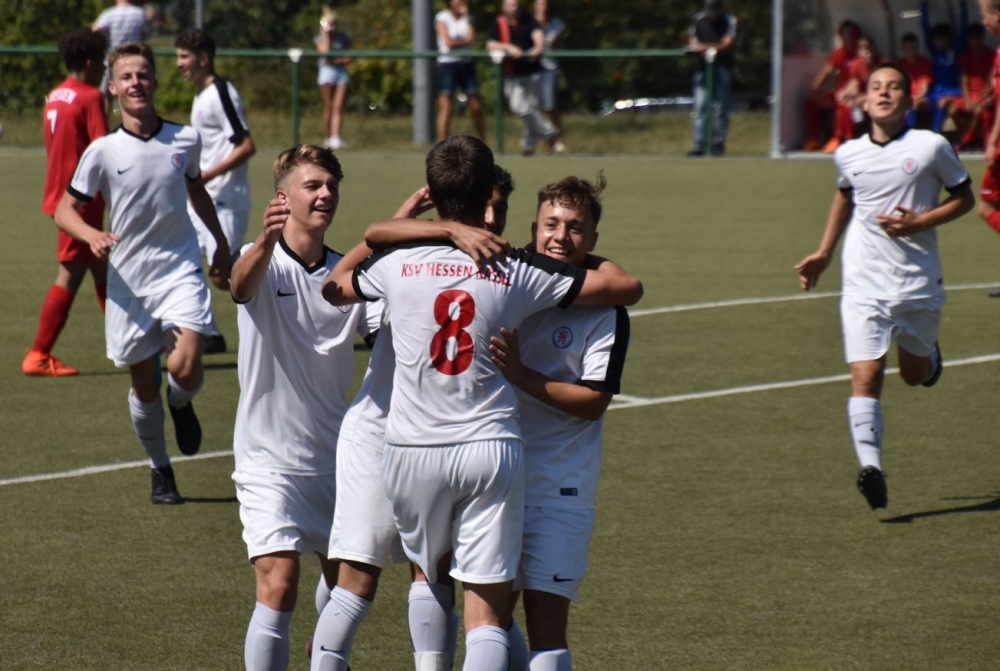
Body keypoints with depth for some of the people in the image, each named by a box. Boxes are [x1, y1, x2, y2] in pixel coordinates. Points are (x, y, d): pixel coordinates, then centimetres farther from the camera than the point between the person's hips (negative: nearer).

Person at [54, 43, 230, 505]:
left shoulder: (185, 140, 0)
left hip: (180, 270, 0)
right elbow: (64, 210, -1)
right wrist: (92, 236, -22)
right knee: (144, 385, 6)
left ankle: (181, 405, 19)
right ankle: (160, 469, 28)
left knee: (184, 369, -18)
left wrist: (221, 242, 32)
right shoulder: (103, 151, -6)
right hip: (128, 280, 0)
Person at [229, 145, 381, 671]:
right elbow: (241, 283, -31)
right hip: (269, 456, -5)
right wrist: (266, 241, -56)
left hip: (334, 455, 5)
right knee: (278, 588, -16)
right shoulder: (263, 263, -7)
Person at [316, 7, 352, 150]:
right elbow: (325, 51, -14)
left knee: (338, 107, -9)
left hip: (341, 72, 2)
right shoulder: (321, 38, 5)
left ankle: (336, 138, -18)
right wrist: (326, 34, -9)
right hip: (327, 73, -2)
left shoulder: (344, 38, 10)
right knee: (328, 107, -1)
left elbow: (349, 58, 8)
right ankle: (328, 137, 7)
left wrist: (336, 61, -8)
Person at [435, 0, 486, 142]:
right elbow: (448, 42, -12)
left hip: (466, 64, 5)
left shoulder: (467, 18, 12)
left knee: (476, 108, 4)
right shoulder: (442, 18, -2)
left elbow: (472, 38, -5)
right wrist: (465, 41, -1)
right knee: (446, 109, -7)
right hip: (448, 64, -5)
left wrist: (466, 17, -4)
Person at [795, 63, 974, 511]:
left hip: (919, 283, -1)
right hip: (864, 284, 1)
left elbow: (964, 197, 3)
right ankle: (870, 466, -23)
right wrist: (824, 253, 23)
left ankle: (929, 354, 51)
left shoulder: (930, 147, -6)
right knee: (865, 376, -15)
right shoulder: (849, 155, 3)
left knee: (915, 374, 15)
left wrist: (921, 221, -13)